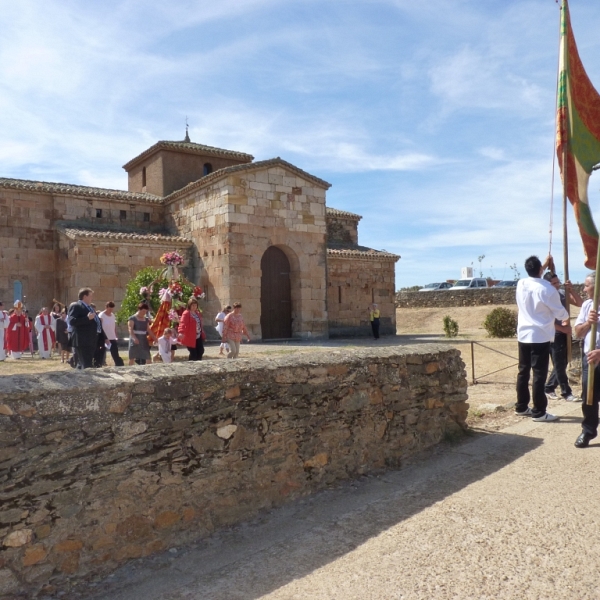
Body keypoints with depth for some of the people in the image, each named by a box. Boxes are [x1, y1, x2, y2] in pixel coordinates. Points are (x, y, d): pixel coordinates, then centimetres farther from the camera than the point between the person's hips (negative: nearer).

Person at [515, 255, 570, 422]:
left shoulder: (521, 284, 1)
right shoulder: (546, 289, -15)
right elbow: (559, 311, -3)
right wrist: (566, 321, 19)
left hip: (523, 335, 6)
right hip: (540, 337, -6)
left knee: (523, 371, 13)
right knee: (539, 374, -1)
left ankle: (521, 407, 22)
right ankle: (539, 412, 4)